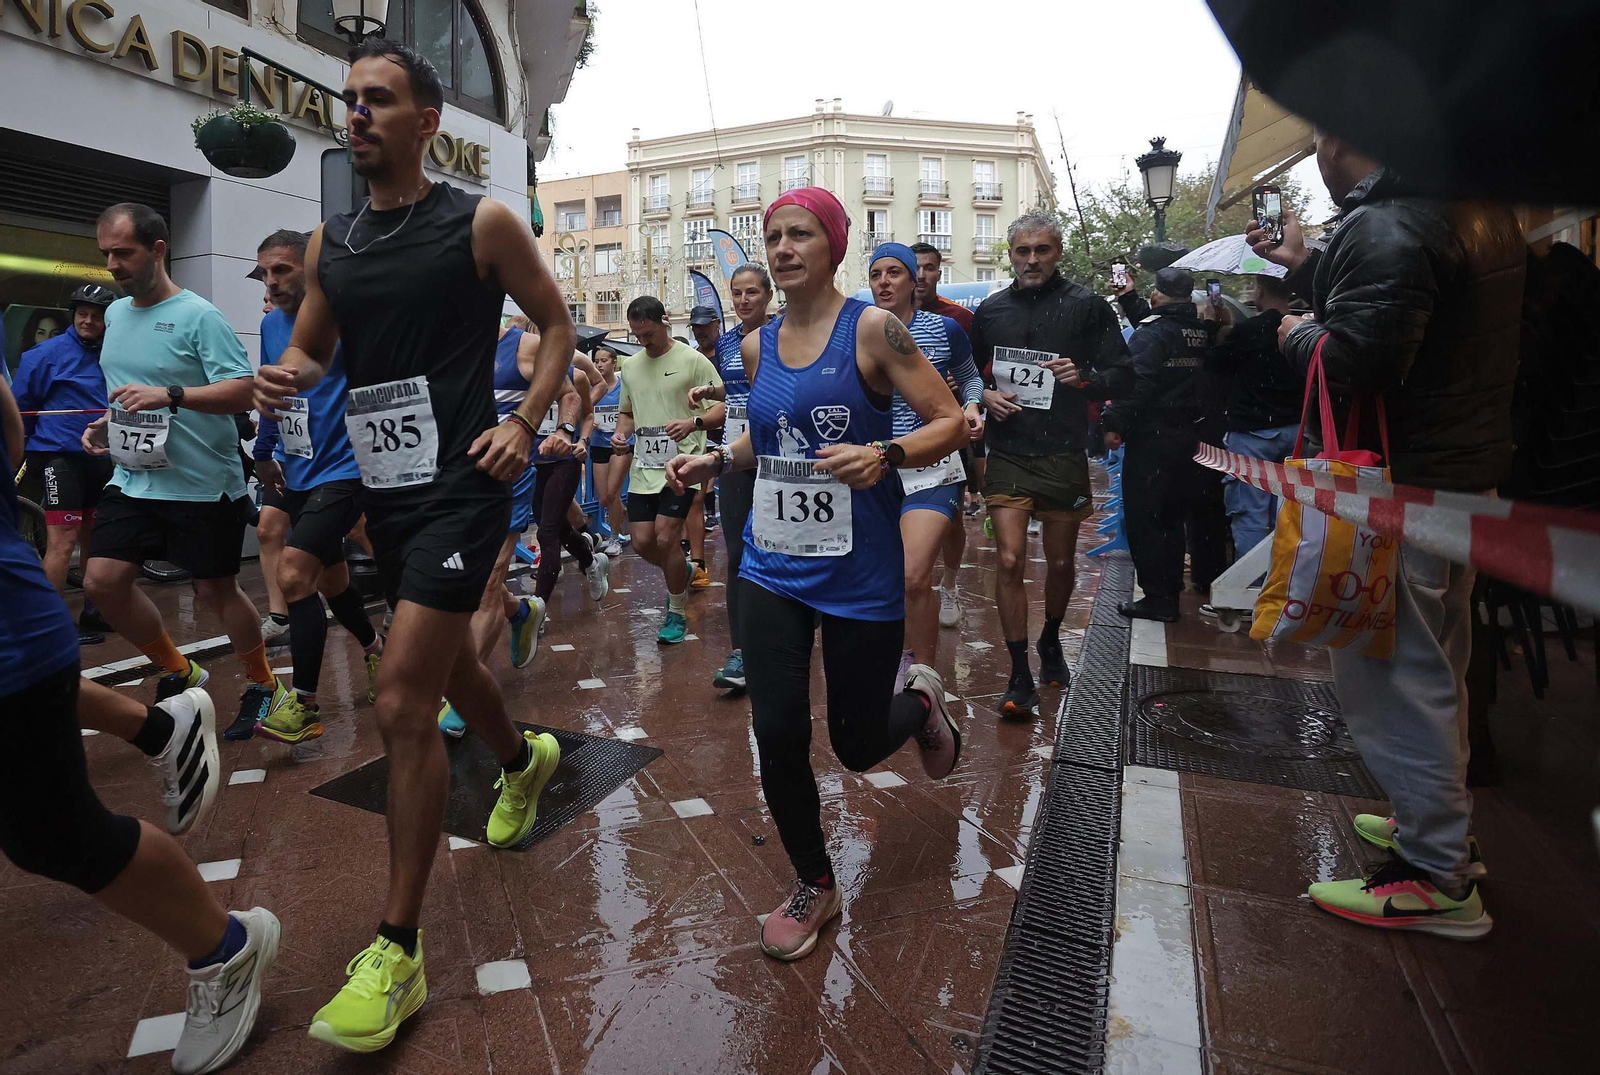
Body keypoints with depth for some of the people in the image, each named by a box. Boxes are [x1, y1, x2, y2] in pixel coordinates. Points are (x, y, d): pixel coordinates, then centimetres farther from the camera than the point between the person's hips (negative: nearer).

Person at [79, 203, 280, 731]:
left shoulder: (198, 316, -11)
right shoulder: (115, 314, 13)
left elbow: (243, 391, -19)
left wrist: (169, 395, -29)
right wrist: (106, 423, 8)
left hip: (203, 484, -7)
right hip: (132, 479, 7)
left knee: (216, 590, 2)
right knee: (101, 581, -2)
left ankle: (262, 684, 23)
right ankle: (179, 672, 19)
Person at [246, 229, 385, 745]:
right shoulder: (271, 323, 10)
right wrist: (263, 454, 23)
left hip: (342, 468, -7)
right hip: (295, 473, 8)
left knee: (293, 575, -17)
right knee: (329, 580, 17)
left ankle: (303, 705, -8)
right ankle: (375, 648, 42)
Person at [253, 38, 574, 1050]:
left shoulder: (483, 223, -3)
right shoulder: (331, 242, 12)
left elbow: (558, 325, 3)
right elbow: (312, 350, 19)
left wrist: (523, 424, -9)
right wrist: (286, 378, -5)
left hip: (460, 485, -7)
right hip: (384, 487, 7)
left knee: (403, 702, -12)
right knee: (448, 661, 22)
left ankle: (399, 954, 2)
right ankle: (524, 759, 53)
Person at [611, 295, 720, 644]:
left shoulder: (692, 360, -6)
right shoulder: (630, 365, 13)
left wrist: (694, 422, -25)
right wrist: (621, 432, 1)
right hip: (644, 466, 6)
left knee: (665, 538, -10)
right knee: (643, 542, 4)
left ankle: (678, 613, 10)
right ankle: (683, 571, 37)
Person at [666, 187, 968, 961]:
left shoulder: (871, 329, -7)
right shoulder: (757, 345, 8)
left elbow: (951, 422, -8)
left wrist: (882, 455, -26)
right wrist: (714, 460, 5)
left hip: (858, 571, -4)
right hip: (774, 567, 4)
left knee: (857, 746, 7)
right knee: (778, 736, -2)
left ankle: (920, 701, 44)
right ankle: (814, 885, 24)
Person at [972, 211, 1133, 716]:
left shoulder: (1087, 306, 1)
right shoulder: (991, 310, 8)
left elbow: (1122, 377, 1)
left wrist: (1084, 377, -20)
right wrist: (985, 395, -3)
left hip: (1063, 456, -1)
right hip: (1007, 454, 1)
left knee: (1061, 562, 11)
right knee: (1010, 560, -9)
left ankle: (1051, 640, 39)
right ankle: (1021, 677, 0)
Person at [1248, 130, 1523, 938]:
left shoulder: (1384, 226, -18)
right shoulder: (1480, 213, 12)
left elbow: (1360, 357, -28)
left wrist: (1298, 336, -9)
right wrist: (1304, 267, 23)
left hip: (1400, 486, -10)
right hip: (1467, 476, 10)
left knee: (1390, 671, -2)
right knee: (1433, 665, 20)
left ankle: (1436, 876, 8)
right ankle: (1436, 820, 36)